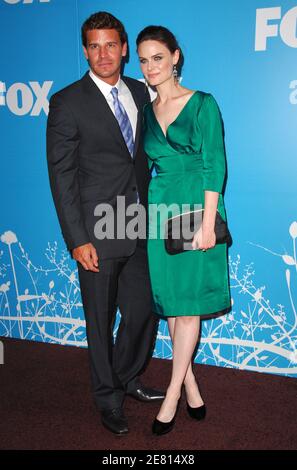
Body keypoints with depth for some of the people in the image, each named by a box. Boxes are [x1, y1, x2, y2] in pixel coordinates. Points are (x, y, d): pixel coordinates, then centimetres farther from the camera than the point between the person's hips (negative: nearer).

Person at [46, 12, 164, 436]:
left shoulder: (139, 92, 9)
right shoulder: (67, 103, -7)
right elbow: (61, 175, -9)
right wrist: (77, 240, -14)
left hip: (139, 227, 5)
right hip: (98, 233, -5)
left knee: (143, 311, 13)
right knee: (101, 321, 10)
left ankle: (127, 378, 40)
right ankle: (108, 398, 32)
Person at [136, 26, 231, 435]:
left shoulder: (202, 104, -2)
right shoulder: (145, 112, 11)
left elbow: (215, 165, -7)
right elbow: (146, 167, 13)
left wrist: (208, 223, -14)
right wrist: (147, 213, 6)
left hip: (196, 209, -4)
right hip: (159, 212, 5)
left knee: (188, 302, 1)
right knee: (171, 301, 7)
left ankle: (173, 392, 14)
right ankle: (191, 387, 22)